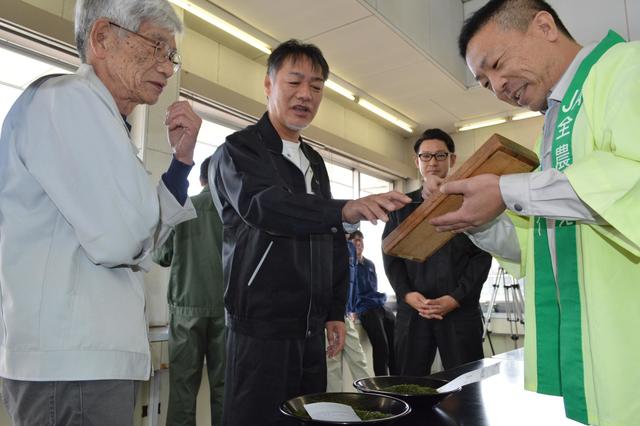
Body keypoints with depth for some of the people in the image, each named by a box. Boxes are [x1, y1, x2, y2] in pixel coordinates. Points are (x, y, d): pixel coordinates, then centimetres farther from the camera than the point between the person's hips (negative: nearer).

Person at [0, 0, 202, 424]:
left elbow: (144, 245, 15)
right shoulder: (66, 97, -13)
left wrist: (182, 157, 6)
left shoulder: (91, 111, 16)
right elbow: (119, 241, -24)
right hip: (75, 361, -10)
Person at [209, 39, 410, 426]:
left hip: (311, 330, 7)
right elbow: (263, 205, -27)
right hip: (261, 328, -6)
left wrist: (336, 311, 12)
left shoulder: (315, 162, 16)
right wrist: (345, 209, -41)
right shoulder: (239, 150, -5)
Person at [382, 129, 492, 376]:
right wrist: (407, 294, -8)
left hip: (461, 309, -1)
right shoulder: (402, 206, 14)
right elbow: (390, 255, 8)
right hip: (412, 311, 2)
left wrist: (456, 298, -12)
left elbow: (482, 256, 1)